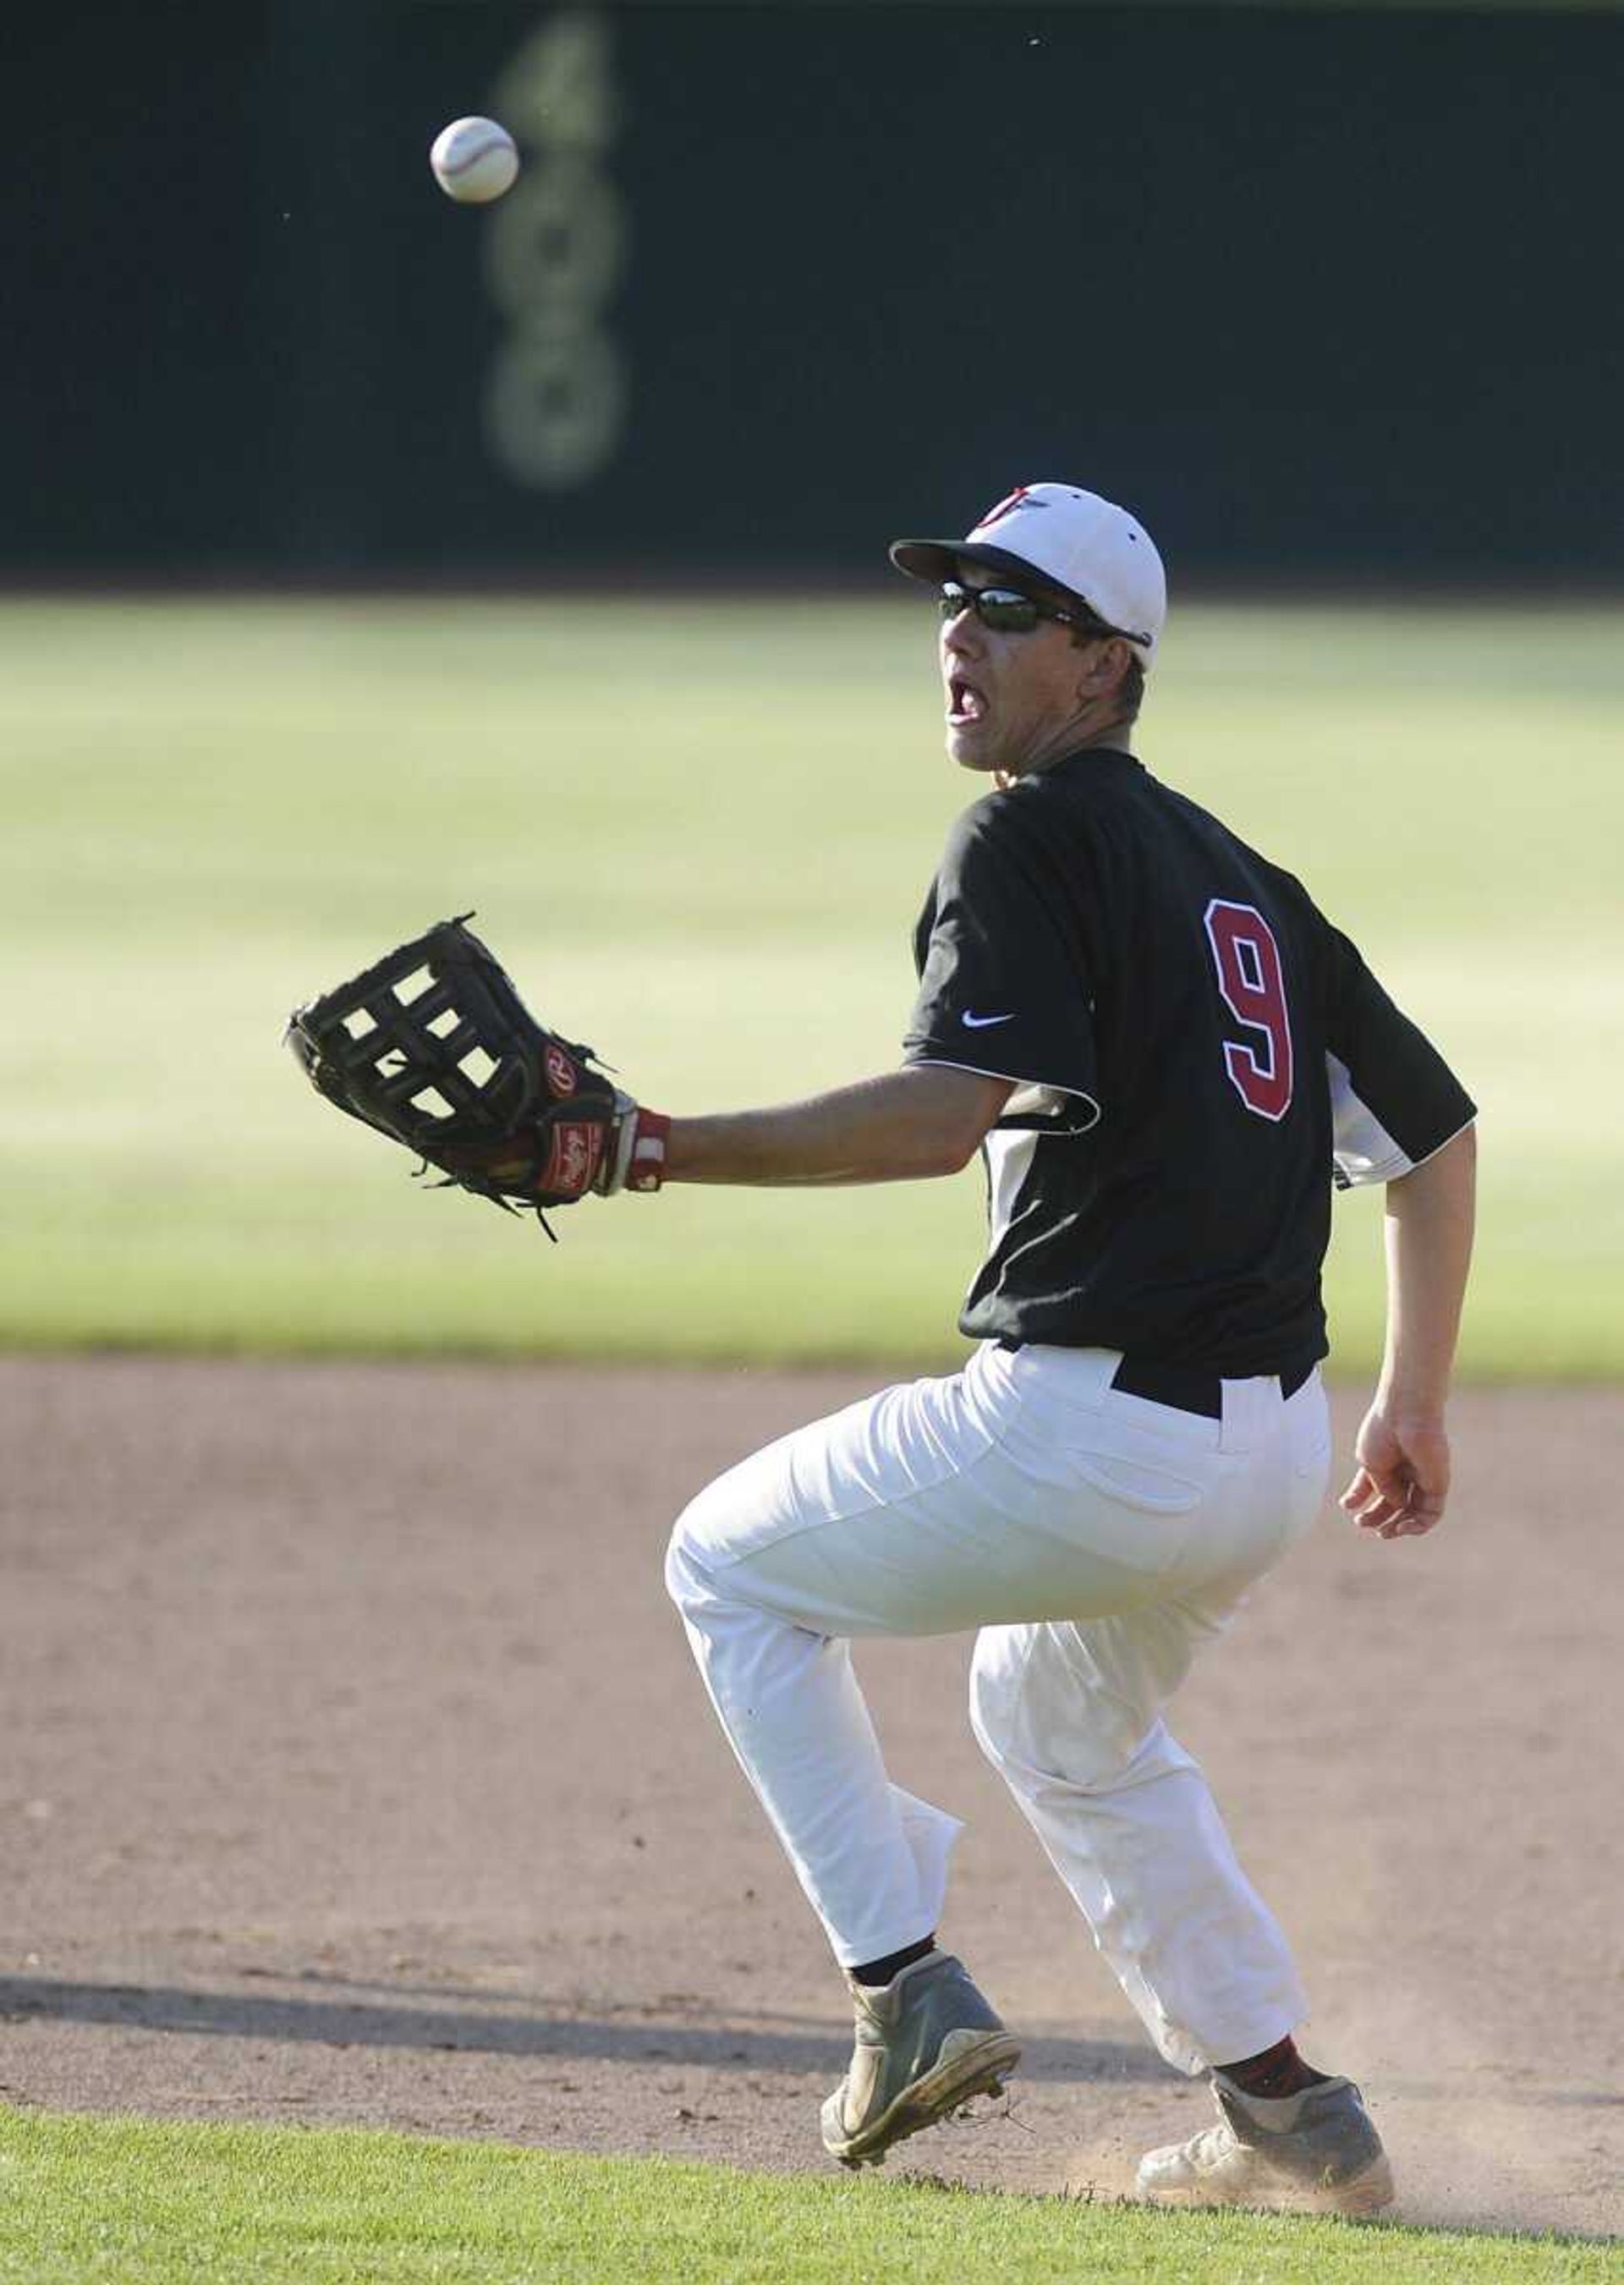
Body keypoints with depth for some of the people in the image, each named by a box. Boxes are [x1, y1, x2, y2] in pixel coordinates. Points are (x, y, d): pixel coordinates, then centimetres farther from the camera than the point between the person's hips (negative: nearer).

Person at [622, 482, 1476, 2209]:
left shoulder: (1034, 839, -8)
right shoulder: (1234, 875, 18)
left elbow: (950, 1111, -24)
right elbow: (1431, 1127, 21)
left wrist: (672, 1151, -27)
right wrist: (1412, 1406, 27)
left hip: (1092, 1429, -9)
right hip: (1275, 1450, 9)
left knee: (731, 1565, 14)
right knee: (1064, 1725, 34)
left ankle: (908, 1996, 5)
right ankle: (1288, 2125, 30)